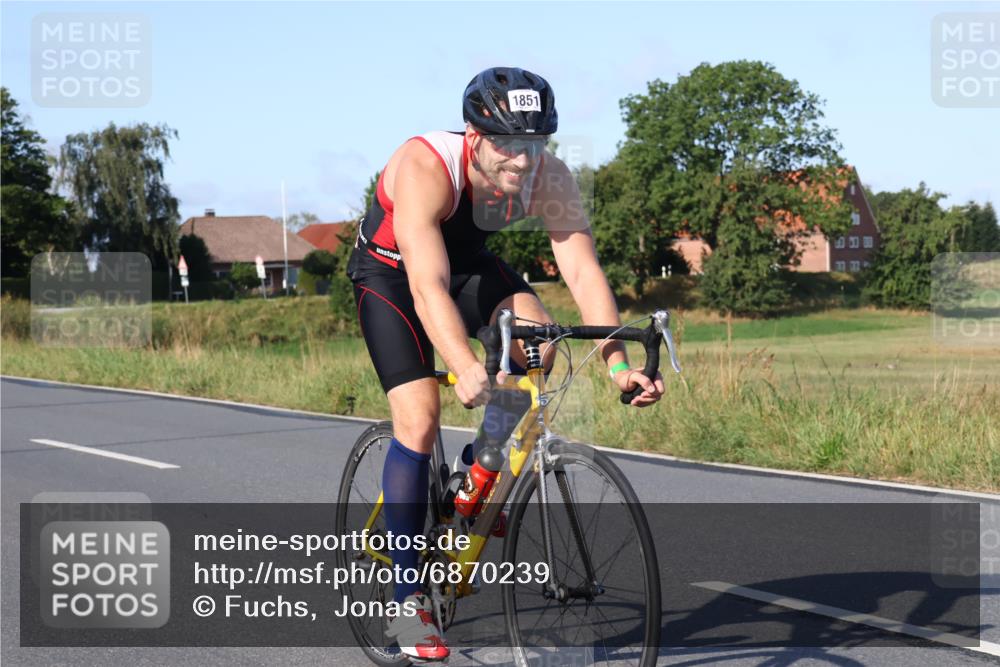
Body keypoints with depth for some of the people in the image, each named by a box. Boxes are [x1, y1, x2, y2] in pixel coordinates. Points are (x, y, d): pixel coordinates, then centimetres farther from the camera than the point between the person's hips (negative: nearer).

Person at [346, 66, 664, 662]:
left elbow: (584, 272, -32)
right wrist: (466, 369, -61)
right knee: (419, 418, -18)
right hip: (391, 272, -4)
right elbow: (428, 285, -46)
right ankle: (407, 600, -8)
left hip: (470, 262, 4)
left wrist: (618, 365, -46)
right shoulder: (425, 168, -37)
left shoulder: (551, 180, -25)